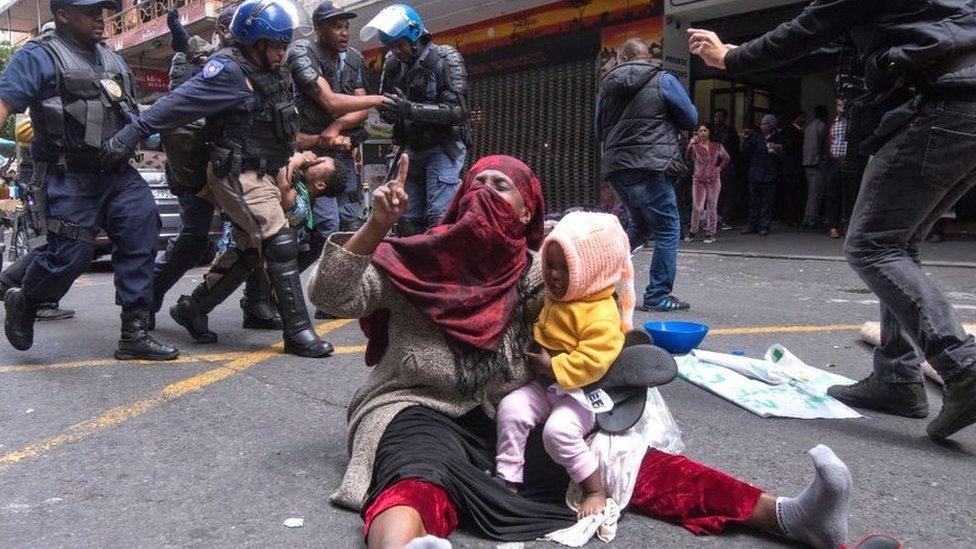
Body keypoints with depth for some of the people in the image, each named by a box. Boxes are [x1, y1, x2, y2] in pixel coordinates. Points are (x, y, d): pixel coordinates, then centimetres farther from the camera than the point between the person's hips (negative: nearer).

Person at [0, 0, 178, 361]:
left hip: (118, 174, 6)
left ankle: (134, 334, -2)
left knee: (141, 235, -8)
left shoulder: (114, 61, 20)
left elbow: (134, 116, 28)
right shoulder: (39, 57, -1)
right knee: (72, 254, -10)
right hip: (69, 178, -6)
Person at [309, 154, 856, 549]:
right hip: (422, 412, -3)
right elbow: (330, 296, -8)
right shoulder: (416, 261, 2)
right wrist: (377, 225, -22)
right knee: (420, 482, -39)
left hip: (508, 415, 4)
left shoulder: (533, 272, 10)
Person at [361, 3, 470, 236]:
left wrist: (409, 108, -28)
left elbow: (456, 110, -20)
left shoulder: (446, 58, -11)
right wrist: (389, 112, -11)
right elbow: (386, 109, 14)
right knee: (408, 219, 6)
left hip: (443, 147, -6)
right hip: (412, 149, 6)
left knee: (439, 218, -13)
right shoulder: (392, 63, 5)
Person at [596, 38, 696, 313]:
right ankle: (657, 296, 3)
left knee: (640, 224, 23)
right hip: (650, 167, -6)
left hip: (615, 167, 6)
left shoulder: (606, 86, 12)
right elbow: (691, 119, 6)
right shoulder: (663, 81, -1)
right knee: (667, 230, 3)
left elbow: (600, 131, 20)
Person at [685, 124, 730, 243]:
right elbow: (687, 155, -20)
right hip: (698, 180, -2)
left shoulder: (717, 146, 8)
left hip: (713, 180, 2)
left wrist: (719, 168, 5)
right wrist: (691, 143, -33)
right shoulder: (695, 146, 1)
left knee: (712, 207, 3)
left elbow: (726, 158, 18)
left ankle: (710, 234, 9)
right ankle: (693, 231, 8)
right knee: (697, 207, -8)